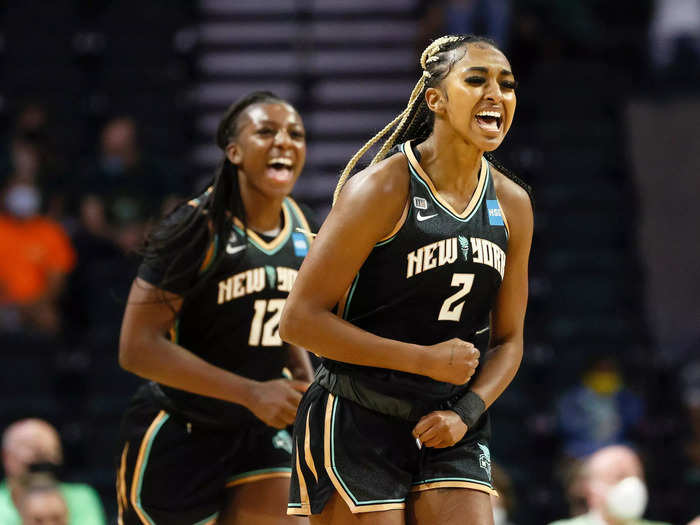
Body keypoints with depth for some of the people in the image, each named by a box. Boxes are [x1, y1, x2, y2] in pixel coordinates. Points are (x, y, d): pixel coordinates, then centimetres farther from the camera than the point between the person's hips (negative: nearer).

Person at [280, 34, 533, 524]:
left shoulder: (512, 205, 6)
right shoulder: (383, 189, -11)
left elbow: (508, 341, 14)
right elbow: (300, 319, -14)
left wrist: (466, 412, -5)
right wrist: (425, 360, -16)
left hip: (447, 429, 5)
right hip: (355, 426, -5)